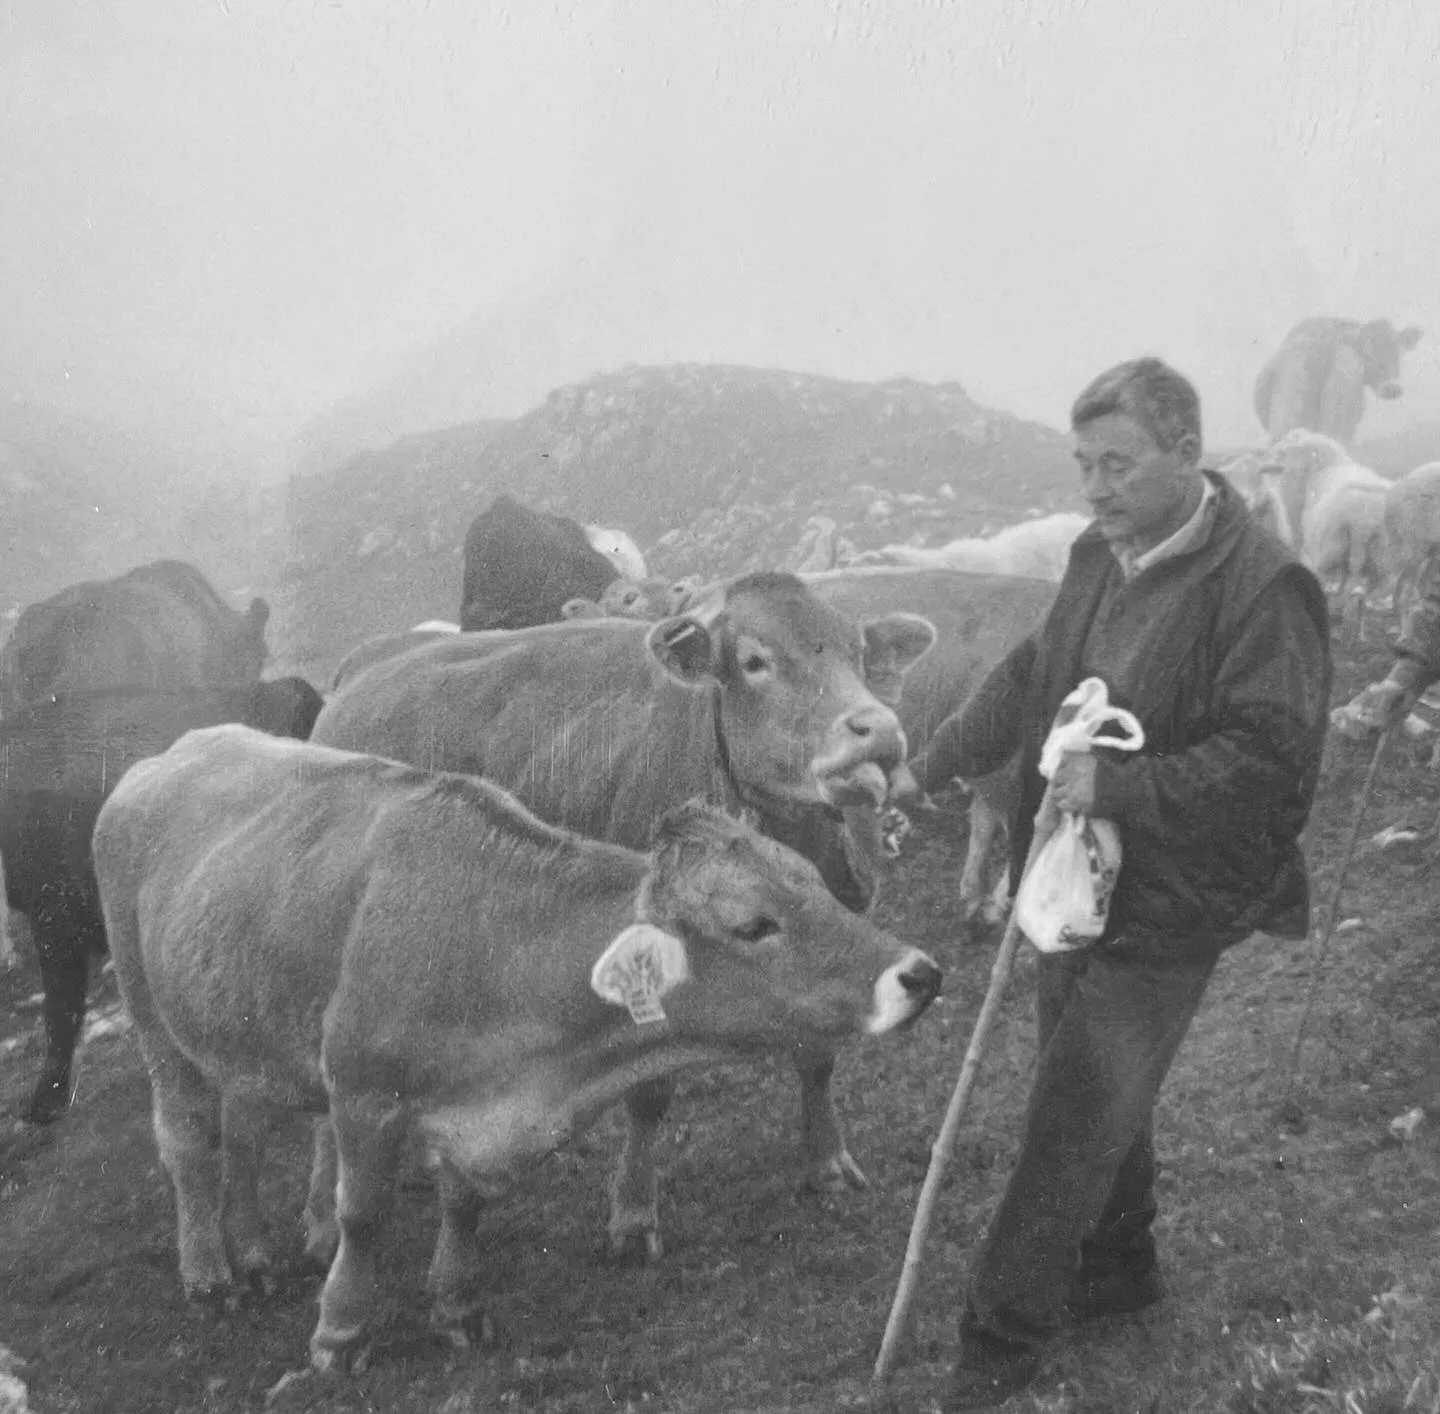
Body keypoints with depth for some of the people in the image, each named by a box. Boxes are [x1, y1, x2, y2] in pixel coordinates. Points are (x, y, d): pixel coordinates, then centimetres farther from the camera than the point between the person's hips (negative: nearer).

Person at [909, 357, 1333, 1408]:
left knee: (1076, 1115, -2)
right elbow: (1030, 677, 17)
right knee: (1101, 1092, 22)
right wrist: (934, 768, 15)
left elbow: (1271, 756, -24)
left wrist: (1122, 787, -30)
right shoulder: (1100, 557, 4)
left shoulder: (1263, 585, -20)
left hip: (1168, 905, -8)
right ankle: (1118, 1267, 43)